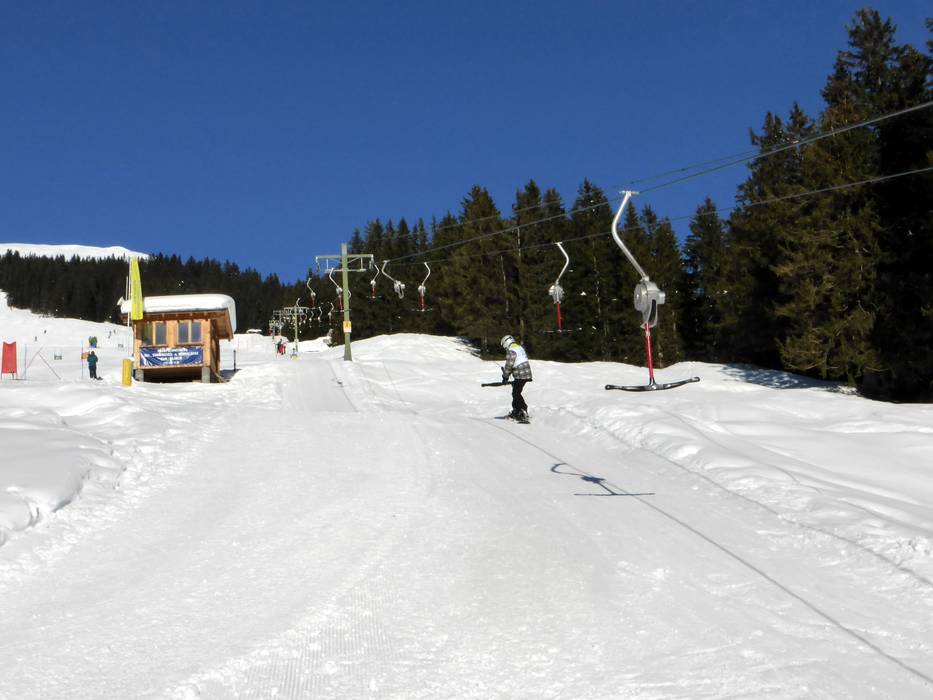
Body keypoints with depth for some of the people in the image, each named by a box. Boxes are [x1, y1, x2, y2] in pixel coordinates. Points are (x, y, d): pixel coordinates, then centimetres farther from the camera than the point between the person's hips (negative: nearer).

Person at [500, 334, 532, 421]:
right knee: (515, 393, 18)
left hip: (520, 376, -10)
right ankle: (516, 412, 27)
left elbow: (509, 365, -14)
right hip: (526, 373, 10)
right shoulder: (520, 347, 18)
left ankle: (524, 412, -12)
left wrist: (505, 377, -4)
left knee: (516, 394, -6)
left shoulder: (511, 351, -12)